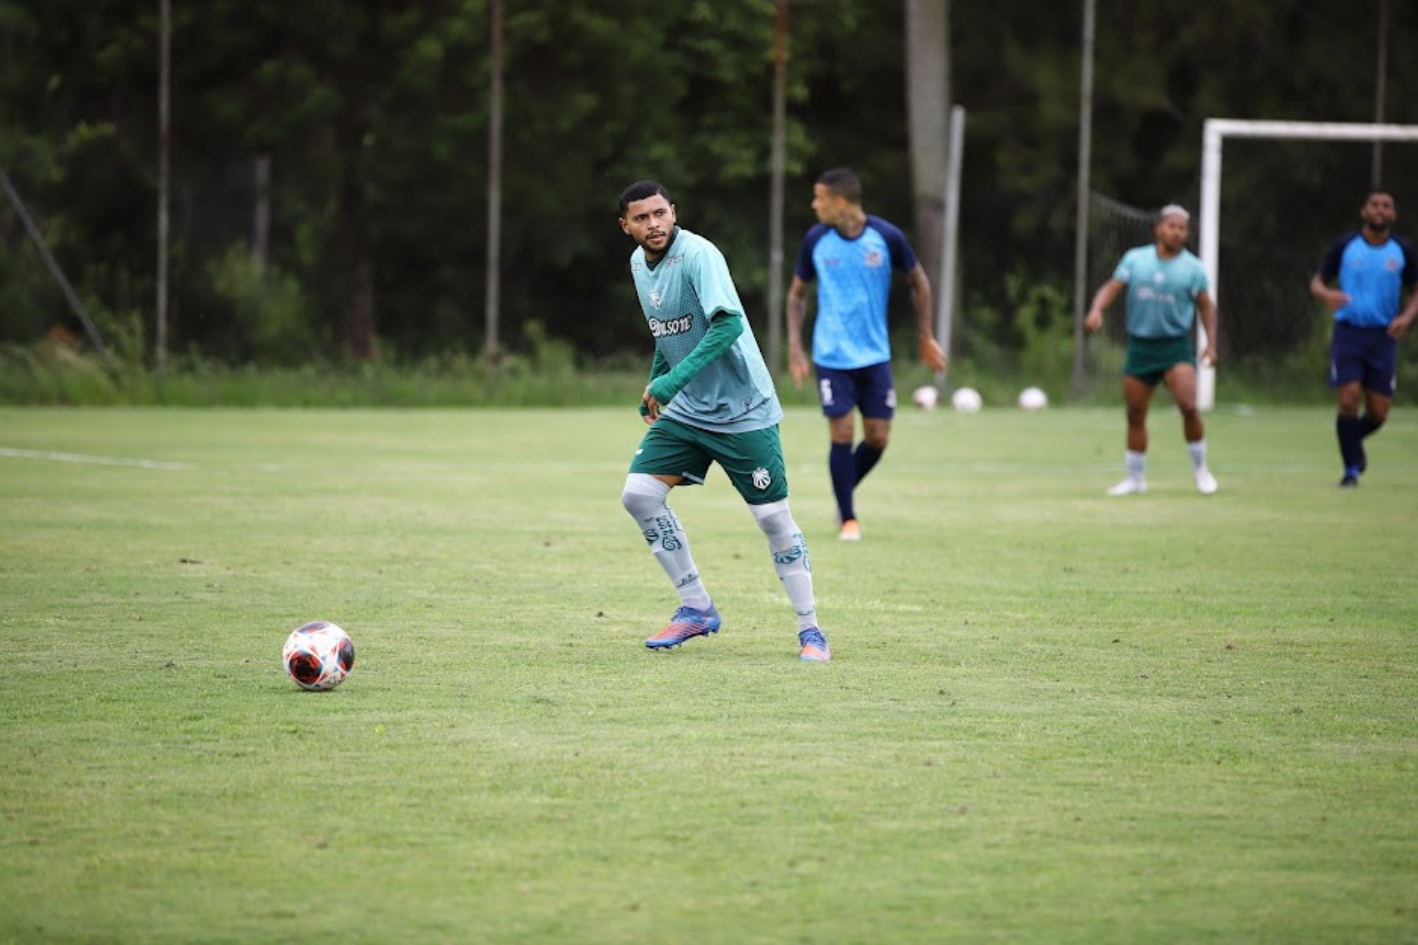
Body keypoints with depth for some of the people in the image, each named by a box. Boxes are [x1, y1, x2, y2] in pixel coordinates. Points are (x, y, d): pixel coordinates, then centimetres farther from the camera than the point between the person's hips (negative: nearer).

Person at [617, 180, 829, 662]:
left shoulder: (697, 255, -19)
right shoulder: (639, 263, 6)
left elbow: (729, 323, -32)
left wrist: (672, 380, -34)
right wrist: (653, 387, 20)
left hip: (743, 411, -7)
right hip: (686, 410, 7)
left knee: (774, 518, -6)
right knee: (639, 494, -6)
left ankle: (810, 630, 8)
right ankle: (696, 608, 6)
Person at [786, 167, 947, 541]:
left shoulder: (887, 237, -8)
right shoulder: (815, 240, -5)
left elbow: (918, 281, 7)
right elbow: (797, 293, 8)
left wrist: (926, 338, 8)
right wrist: (795, 347, -1)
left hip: (875, 356, 1)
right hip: (832, 357, -1)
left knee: (878, 439, 1)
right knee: (842, 435, -7)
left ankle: (847, 488, 29)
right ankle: (847, 518, 6)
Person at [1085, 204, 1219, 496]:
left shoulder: (1193, 268, 0)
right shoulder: (1135, 258, 3)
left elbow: (1206, 305, 6)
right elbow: (1112, 287, 2)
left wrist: (1211, 343, -5)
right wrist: (1097, 310, -18)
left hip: (1176, 347, -2)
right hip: (1140, 346, 2)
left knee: (1188, 405, -20)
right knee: (1135, 414, 6)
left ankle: (1200, 469, -1)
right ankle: (1135, 478, 21)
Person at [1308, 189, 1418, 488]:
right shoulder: (1345, 246, 0)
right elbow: (1317, 281, 6)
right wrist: (1325, 294, -19)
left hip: (1383, 337, 2)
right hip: (1348, 332, -2)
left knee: (1378, 413, 0)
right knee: (1349, 400, -15)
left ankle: (1354, 441, 35)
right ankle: (1351, 469, 0)